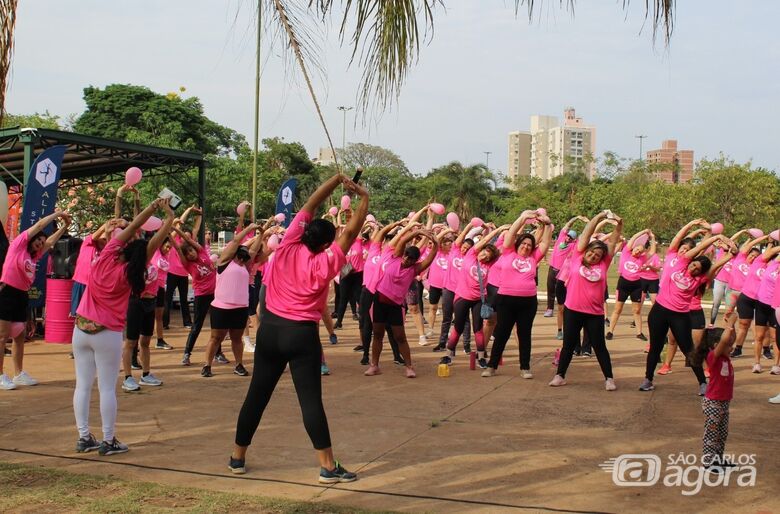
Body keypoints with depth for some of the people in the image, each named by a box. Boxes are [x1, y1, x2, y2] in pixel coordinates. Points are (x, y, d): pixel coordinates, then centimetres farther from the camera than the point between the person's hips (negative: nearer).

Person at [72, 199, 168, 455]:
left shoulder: (106, 259, -5)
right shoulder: (129, 274, -9)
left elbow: (131, 227, 0)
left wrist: (152, 207, 2)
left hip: (81, 328, 4)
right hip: (108, 335, -4)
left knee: (83, 385, 7)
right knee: (107, 388, 2)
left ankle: (84, 437, 13)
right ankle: (109, 441, 5)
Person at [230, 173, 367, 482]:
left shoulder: (287, 248, -1)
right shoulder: (324, 264, -9)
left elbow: (308, 207, 4)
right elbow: (351, 231, -6)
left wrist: (337, 180, 5)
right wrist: (364, 198, 6)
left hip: (269, 330, 4)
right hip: (301, 335, -4)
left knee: (256, 395, 12)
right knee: (311, 400, -4)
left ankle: (238, 457, 22)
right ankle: (328, 467, -2)